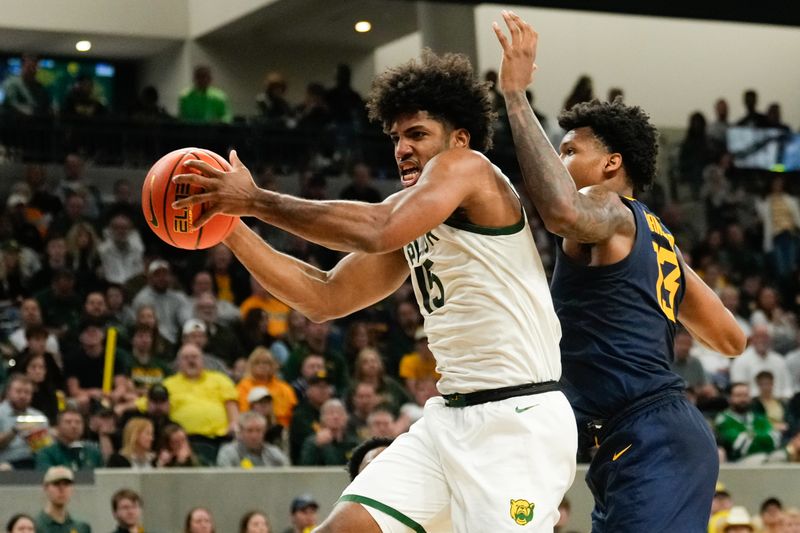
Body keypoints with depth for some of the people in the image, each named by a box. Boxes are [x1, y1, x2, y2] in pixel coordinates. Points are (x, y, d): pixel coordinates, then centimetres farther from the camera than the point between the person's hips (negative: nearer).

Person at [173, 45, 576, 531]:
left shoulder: (465, 165, -8)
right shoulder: (410, 216, 17)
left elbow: (376, 231, -26)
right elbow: (323, 299, 15)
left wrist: (257, 200, -18)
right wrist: (229, 225, 8)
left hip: (519, 416, -9)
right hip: (451, 415, 9)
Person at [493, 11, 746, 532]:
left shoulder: (610, 210, -4)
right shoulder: (656, 235, 24)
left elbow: (562, 210, -31)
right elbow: (731, 339, 26)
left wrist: (516, 95, -24)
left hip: (650, 443, -11)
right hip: (660, 437, 11)